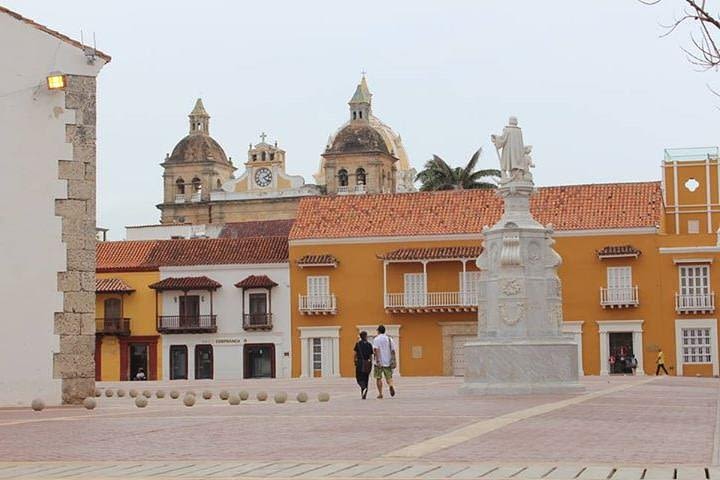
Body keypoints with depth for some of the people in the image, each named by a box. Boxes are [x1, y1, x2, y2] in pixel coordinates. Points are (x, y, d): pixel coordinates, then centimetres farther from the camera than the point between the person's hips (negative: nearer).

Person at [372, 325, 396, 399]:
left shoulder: (376, 339, -5)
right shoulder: (389, 339, 7)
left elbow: (376, 350, -15)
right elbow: (393, 351, 6)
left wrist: (378, 361, -19)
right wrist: (393, 362, 11)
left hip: (379, 363, -3)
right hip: (388, 362, 3)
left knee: (378, 378, 8)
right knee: (389, 377, 8)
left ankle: (380, 394, 8)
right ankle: (391, 385, -23)